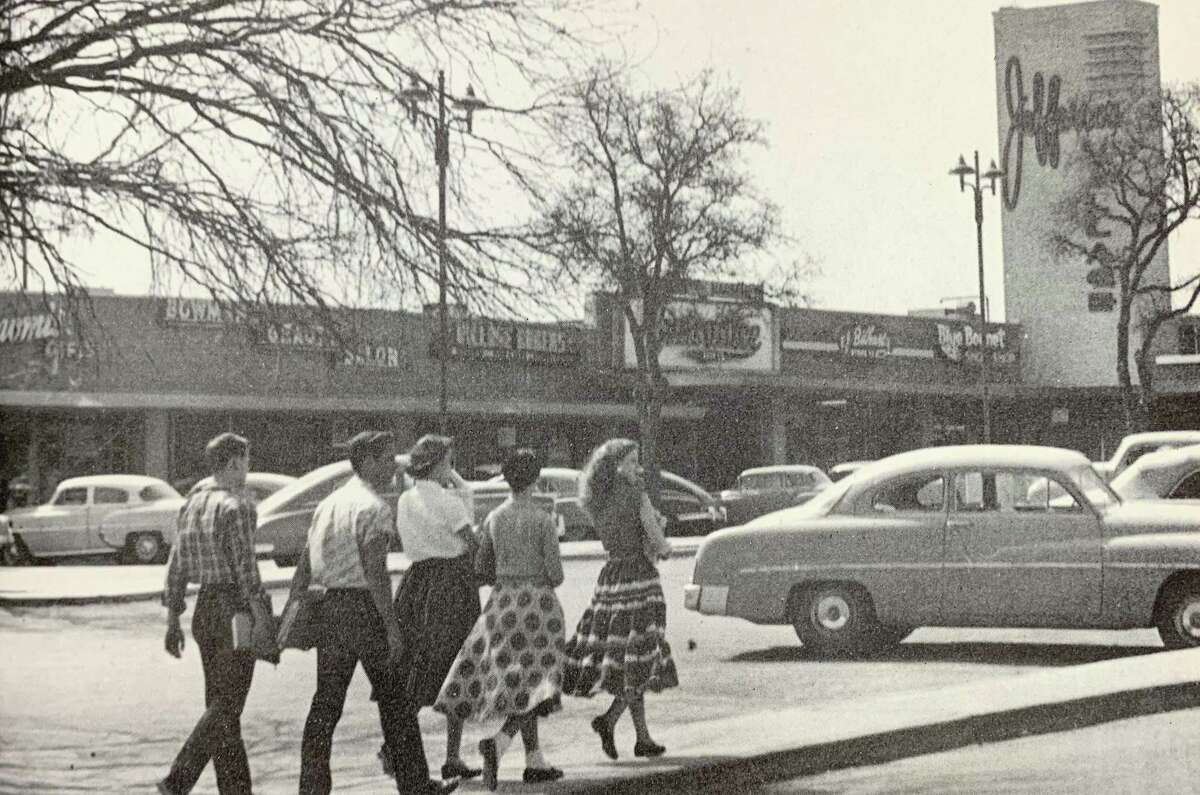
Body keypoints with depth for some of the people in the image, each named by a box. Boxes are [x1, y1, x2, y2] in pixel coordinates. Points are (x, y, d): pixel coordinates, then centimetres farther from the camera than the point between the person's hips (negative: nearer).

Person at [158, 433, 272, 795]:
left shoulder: (191, 505, 10)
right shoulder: (235, 507, -13)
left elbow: (176, 566, 12)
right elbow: (245, 568, -17)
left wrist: (173, 620, 17)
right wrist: (262, 620, -14)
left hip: (204, 609, 8)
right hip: (234, 611, -8)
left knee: (220, 703, 12)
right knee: (226, 706, -5)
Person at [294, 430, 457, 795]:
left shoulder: (328, 503, 15)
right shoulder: (373, 507, -11)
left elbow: (303, 567, 15)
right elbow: (374, 569, -18)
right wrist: (392, 626, -17)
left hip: (330, 606, 7)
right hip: (364, 606, -7)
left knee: (326, 702, 7)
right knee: (394, 700, 4)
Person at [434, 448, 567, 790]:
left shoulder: (494, 518, 3)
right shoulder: (542, 520, -10)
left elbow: (481, 568, 8)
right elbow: (555, 573, -11)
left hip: (502, 601, 5)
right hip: (538, 602, -5)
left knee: (515, 684, 13)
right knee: (533, 687, -2)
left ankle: (535, 761, 15)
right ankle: (496, 742, -24)